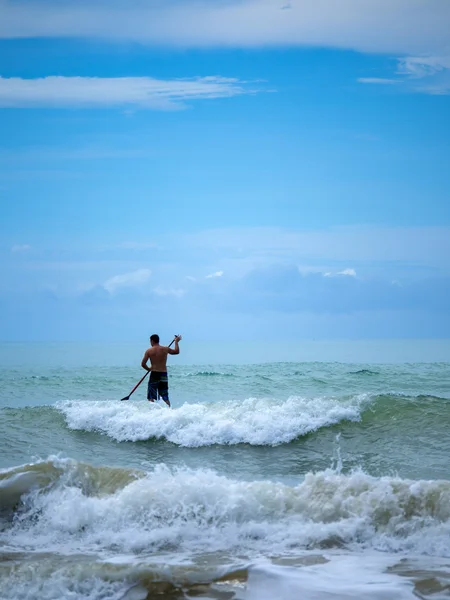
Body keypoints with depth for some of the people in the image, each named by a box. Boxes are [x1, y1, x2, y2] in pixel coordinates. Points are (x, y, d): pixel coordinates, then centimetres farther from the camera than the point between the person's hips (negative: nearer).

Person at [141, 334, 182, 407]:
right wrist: (176, 341, 32)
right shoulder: (165, 349, 2)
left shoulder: (149, 351, -4)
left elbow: (143, 364, -5)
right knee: (165, 397, 10)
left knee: (151, 397, 2)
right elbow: (176, 351, 18)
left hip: (154, 374, -3)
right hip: (164, 374, 3)